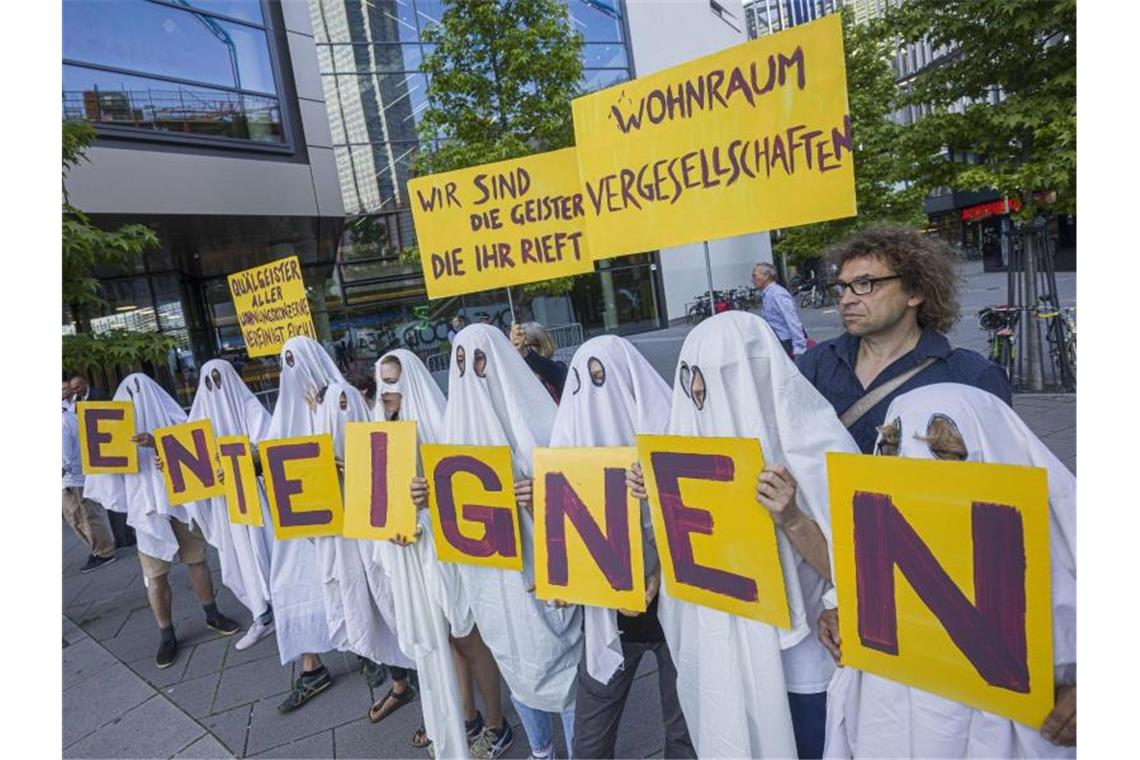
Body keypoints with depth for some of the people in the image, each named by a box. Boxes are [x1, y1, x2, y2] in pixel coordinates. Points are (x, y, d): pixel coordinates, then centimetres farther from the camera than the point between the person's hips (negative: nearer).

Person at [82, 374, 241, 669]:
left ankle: (212, 614, 28)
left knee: (197, 560, 11)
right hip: (146, 508, 1)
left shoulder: (173, 419, 2)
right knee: (155, 574, 4)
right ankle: (166, 635, 17)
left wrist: (158, 443, -26)